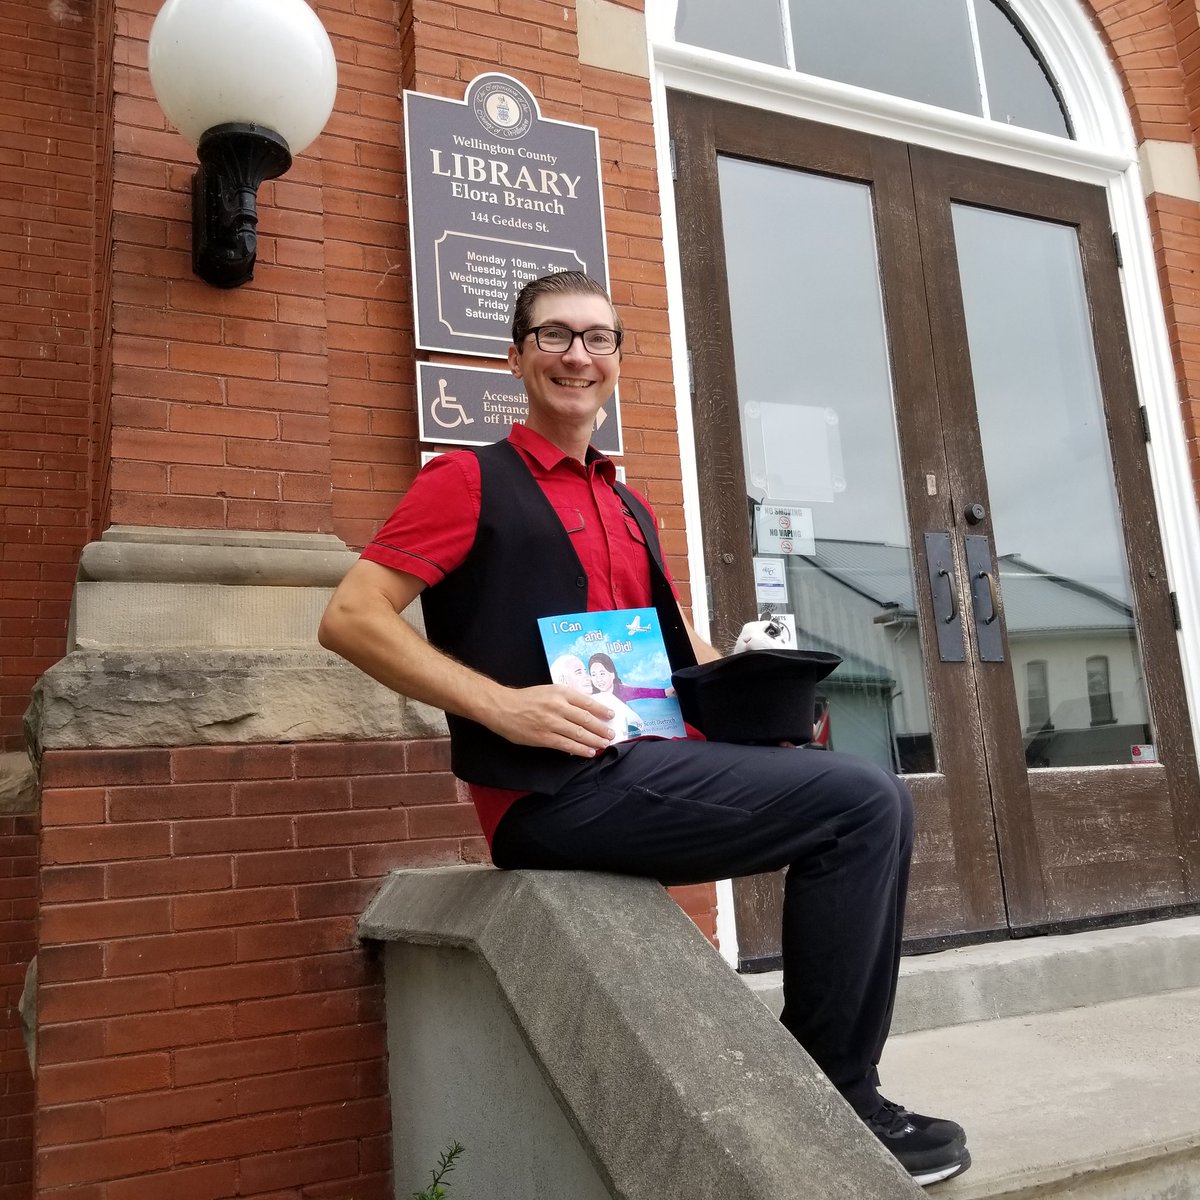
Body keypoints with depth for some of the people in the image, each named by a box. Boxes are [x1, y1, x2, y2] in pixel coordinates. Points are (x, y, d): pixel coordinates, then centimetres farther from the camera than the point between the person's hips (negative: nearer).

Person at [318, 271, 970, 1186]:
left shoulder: (631, 510, 23)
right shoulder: (472, 481, 1)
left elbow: (681, 652, 27)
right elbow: (351, 618, -9)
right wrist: (501, 705, -20)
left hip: (640, 772, 8)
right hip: (560, 790, -8)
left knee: (874, 802, 1)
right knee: (861, 802, -15)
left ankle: (832, 1089, 8)